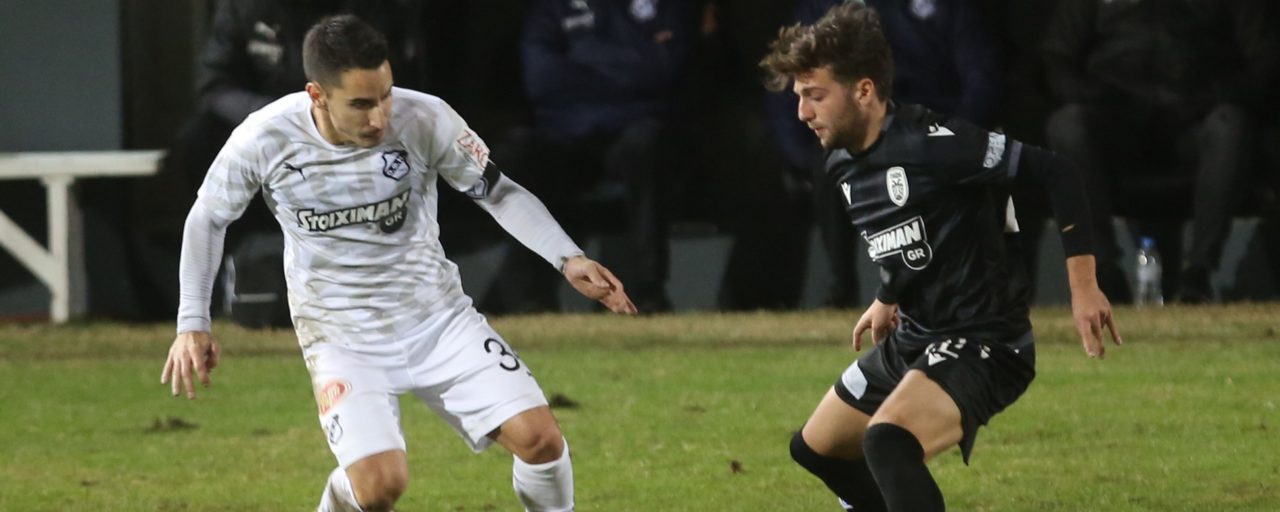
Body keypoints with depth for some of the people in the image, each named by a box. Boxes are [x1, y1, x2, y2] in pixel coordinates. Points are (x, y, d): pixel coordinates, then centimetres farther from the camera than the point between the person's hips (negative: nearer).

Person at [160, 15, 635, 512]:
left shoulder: (424, 120, -16)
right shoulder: (264, 140, -16)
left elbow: (499, 193, -1)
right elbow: (208, 218, 3)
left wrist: (568, 259, -13)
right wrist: (192, 323, -2)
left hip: (438, 319, 2)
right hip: (341, 338, -2)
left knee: (539, 437, -14)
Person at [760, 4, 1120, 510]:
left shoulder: (931, 142, -22)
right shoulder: (842, 164, 4)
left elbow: (1055, 174, -21)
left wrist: (1083, 287, -22)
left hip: (981, 342, -10)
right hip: (912, 339, 10)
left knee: (887, 441, -34)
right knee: (815, 448, 22)